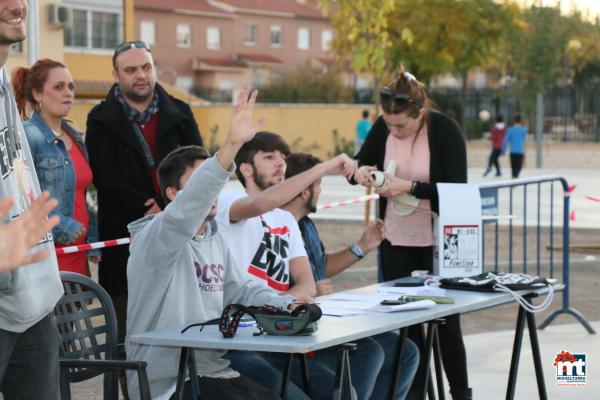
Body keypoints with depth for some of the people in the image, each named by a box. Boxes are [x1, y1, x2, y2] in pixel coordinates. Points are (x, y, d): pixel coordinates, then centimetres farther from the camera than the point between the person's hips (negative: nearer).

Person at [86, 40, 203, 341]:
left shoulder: (179, 114, 12)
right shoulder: (102, 121, 5)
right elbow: (107, 180, -5)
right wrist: (149, 209, -13)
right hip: (124, 235, -2)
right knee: (126, 331, -3)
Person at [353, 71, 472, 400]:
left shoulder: (445, 131, -17)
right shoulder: (383, 127, -5)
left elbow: (457, 190, -20)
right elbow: (358, 163, 7)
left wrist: (409, 186, -29)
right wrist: (360, 172, -17)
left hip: (438, 242, -4)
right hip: (395, 240, 4)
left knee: (445, 320, 3)